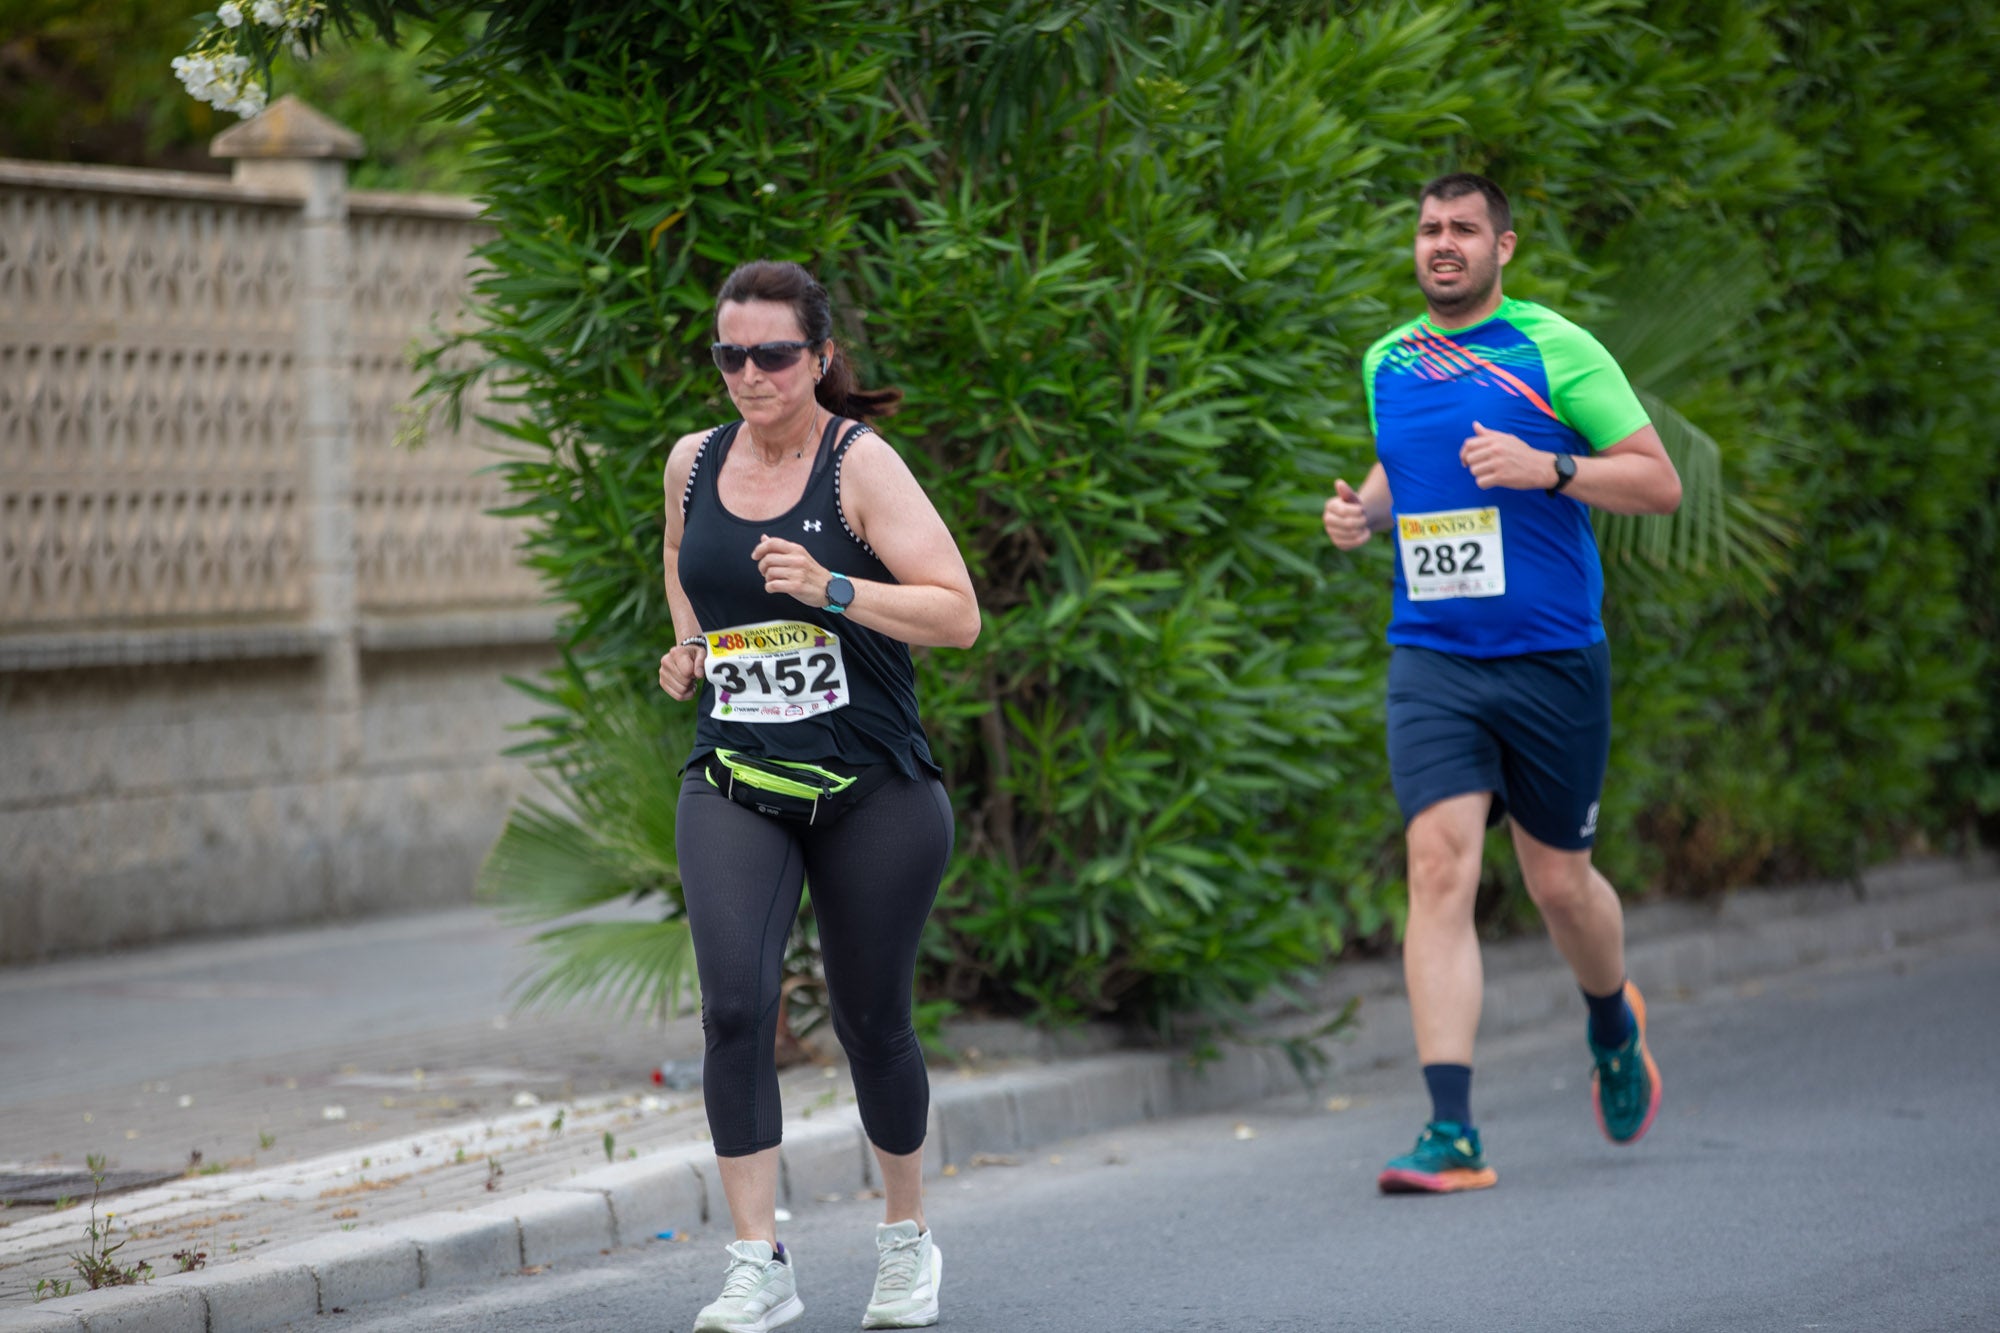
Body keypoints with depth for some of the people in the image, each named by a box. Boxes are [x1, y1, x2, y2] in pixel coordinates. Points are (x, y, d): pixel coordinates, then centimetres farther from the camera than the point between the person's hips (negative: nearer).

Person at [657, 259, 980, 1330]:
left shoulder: (861, 465, -9)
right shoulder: (693, 463, 6)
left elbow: (957, 615, -14)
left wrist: (829, 589, -25)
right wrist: (690, 648, 12)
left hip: (873, 789, -3)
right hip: (734, 786, 3)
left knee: (870, 1021, 7)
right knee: (735, 1006, -16)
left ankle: (905, 1236, 31)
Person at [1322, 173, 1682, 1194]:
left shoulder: (1555, 350, -4)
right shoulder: (1386, 364, 10)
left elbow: (1660, 483, -5)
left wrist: (1548, 468, -20)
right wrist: (1363, 511, 8)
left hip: (1552, 660, -2)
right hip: (1431, 661, 3)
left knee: (1559, 883, 8)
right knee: (1440, 865, -14)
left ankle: (1614, 1026, 43)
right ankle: (1452, 1133, -17)